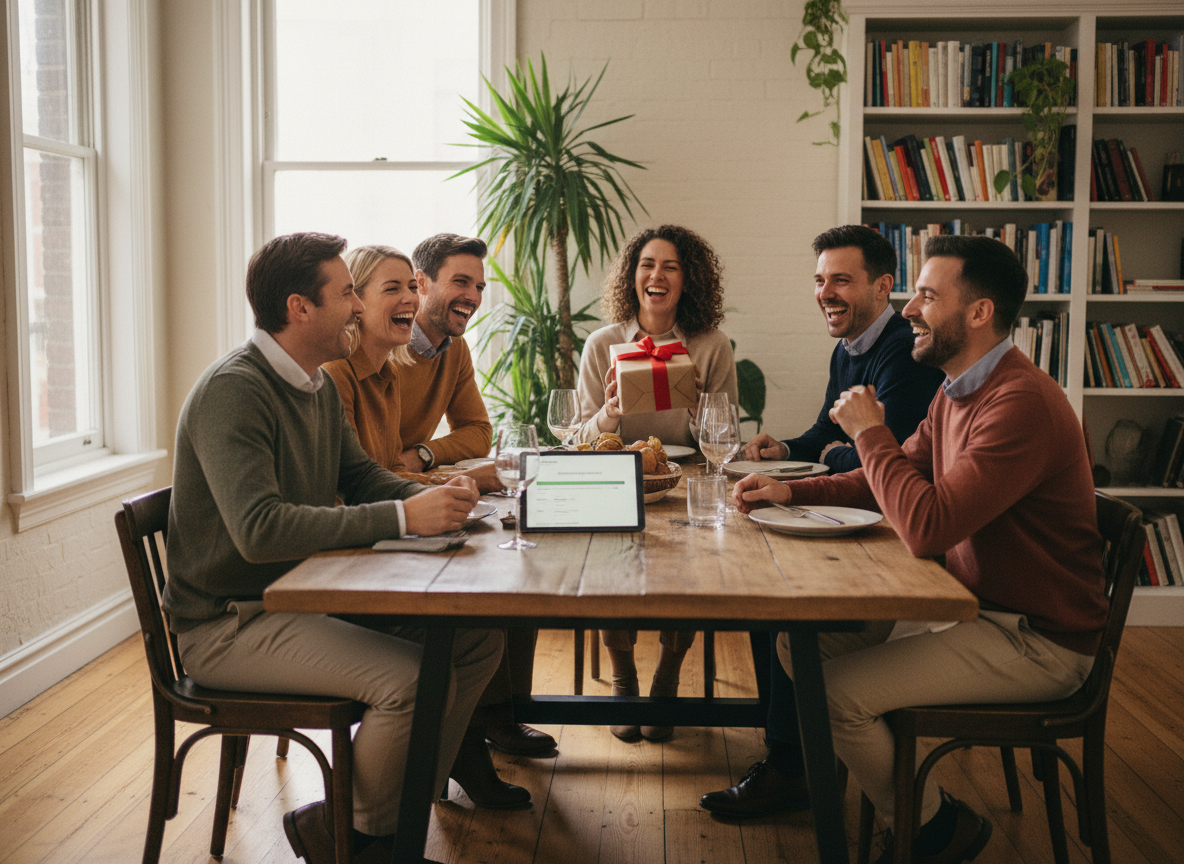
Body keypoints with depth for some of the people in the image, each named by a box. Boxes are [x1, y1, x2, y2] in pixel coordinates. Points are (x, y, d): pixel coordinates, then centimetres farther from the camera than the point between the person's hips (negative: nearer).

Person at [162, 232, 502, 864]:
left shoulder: (319, 386, 10)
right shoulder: (233, 391, -21)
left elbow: (360, 476, 17)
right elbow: (260, 530, -32)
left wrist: (435, 496, -5)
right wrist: (403, 517, -32)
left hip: (309, 593, 9)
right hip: (229, 623, -9)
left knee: (477, 637, -2)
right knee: (413, 679, -28)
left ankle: (404, 805, 12)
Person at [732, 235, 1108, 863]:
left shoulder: (1022, 404, -26)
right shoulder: (958, 391, 7)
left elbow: (925, 526, -33)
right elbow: (895, 478, 18)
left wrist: (869, 433, -19)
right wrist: (792, 491, 3)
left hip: (1034, 640, -9)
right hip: (967, 602, 9)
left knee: (836, 692, -18)